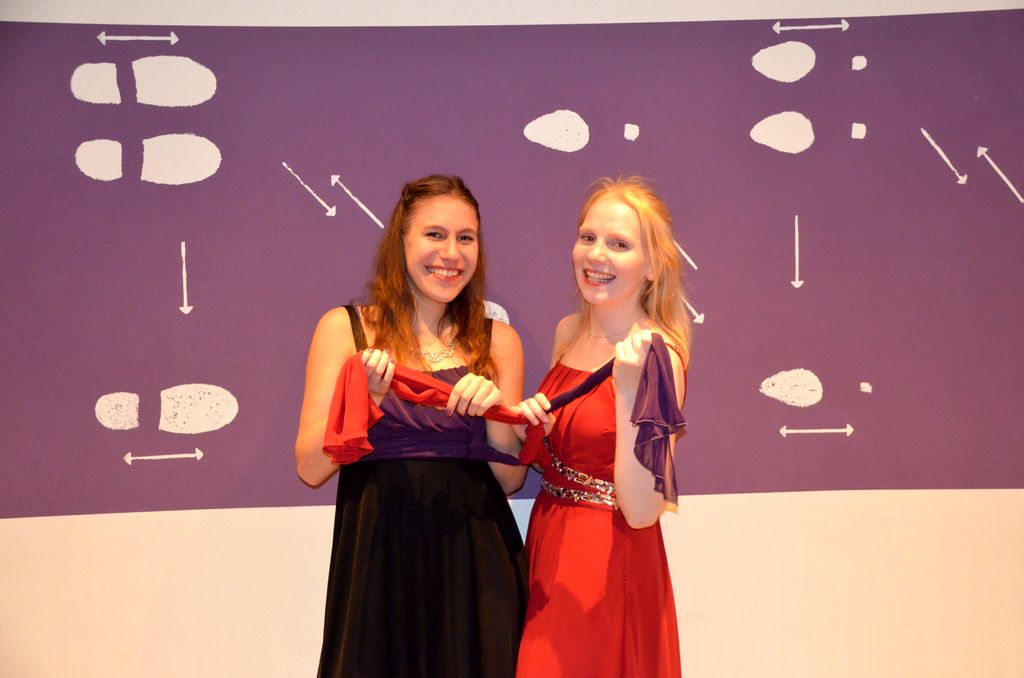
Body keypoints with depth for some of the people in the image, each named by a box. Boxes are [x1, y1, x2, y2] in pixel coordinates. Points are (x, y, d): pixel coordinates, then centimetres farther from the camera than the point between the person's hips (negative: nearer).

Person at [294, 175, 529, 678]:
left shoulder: (498, 341, 7)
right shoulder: (344, 328, 0)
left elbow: (511, 480, 5)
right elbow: (310, 469, -4)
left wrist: (494, 411, -12)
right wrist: (363, 399, -18)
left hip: (476, 560, 2)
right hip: (380, 558, -2)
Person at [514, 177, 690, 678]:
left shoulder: (656, 356, -17)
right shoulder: (569, 332, 2)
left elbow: (642, 511, -24)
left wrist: (628, 391, -31)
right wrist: (529, 424, -6)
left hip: (610, 564, -7)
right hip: (549, 547, 7)